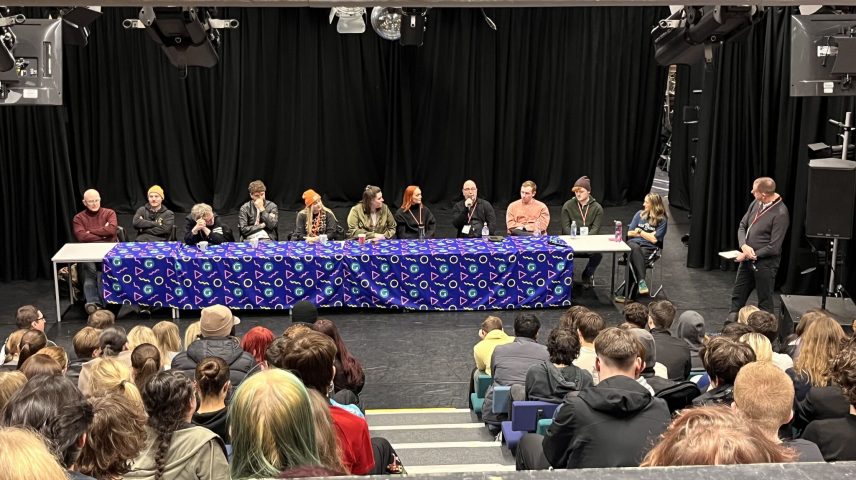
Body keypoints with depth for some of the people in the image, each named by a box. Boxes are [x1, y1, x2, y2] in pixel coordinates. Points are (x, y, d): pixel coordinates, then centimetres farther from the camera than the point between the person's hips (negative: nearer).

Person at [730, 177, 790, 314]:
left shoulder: (780, 214, -20)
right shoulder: (756, 204, 2)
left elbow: (773, 247, -20)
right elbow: (742, 226, 8)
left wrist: (749, 255, -15)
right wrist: (744, 246, -11)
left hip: (765, 263, -8)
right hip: (747, 260, 8)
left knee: (765, 302, 7)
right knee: (737, 297, 18)